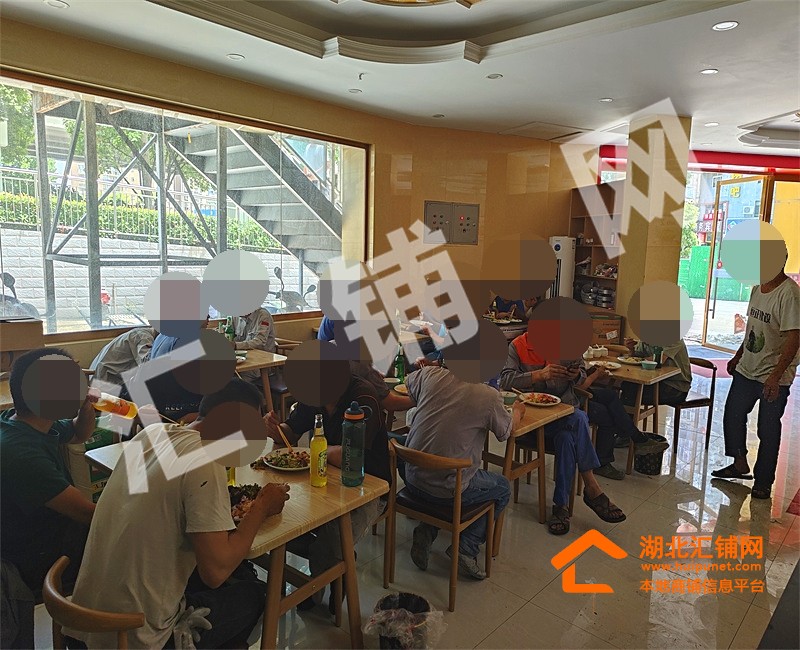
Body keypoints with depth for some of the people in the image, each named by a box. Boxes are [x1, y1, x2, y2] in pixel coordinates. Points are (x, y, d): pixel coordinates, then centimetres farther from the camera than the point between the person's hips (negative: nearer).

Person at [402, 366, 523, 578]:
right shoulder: (488, 397, -14)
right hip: (448, 492, -5)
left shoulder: (430, 375, -5)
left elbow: (408, 382, 19)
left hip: (412, 481, 5)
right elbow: (507, 430, 6)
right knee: (503, 488, 22)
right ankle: (466, 548, 12)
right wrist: (518, 412, 28)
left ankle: (426, 531, 18)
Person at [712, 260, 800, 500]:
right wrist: (738, 356, 22)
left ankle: (763, 481, 20)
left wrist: (775, 376, -28)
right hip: (746, 370, 8)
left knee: (768, 430, 4)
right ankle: (740, 465, 35)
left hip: (774, 378, -8)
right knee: (732, 416, 16)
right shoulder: (757, 289, 6)